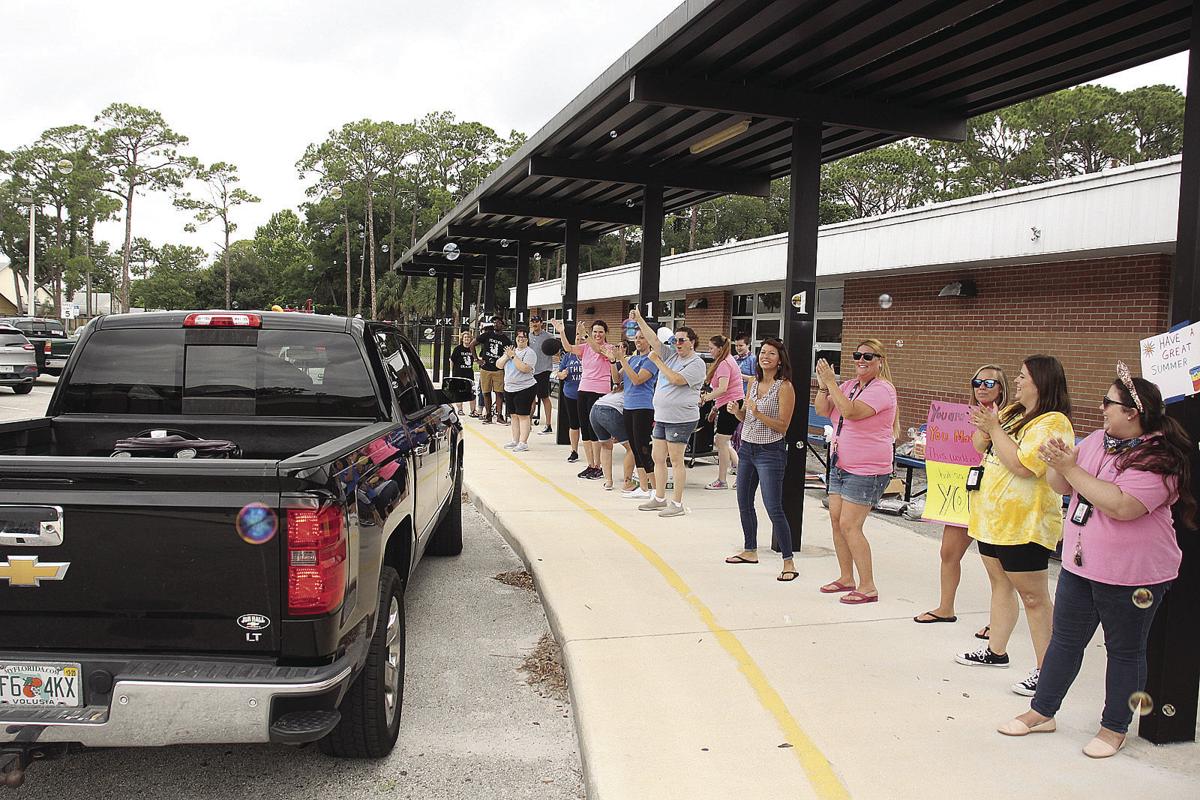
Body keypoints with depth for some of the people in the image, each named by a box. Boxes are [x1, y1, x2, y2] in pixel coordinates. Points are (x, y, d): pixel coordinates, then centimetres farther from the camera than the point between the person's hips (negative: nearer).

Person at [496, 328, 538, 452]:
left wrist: (513, 356, -17)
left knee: (523, 415, -7)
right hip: (509, 388, 7)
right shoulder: (511, 350, 15)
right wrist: (506, 355, -7)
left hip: (525, 388, -7)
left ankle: (523, 443, -6)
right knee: (513, 415, 12)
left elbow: (525, 368, -22)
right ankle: (515, 440, 20)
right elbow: (499, 365, 10)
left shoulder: (529, 353, -8)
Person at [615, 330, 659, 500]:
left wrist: (623, 360, -17)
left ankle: (655, 489, -3)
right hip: (629, 407, 8)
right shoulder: (632, 358, 16)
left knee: (644, 448, -8)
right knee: (635, 448, 10)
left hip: (643, 408, -8)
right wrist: (614, 361, 0)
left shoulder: (651, 359, -8)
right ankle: (643, 488, 16)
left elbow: (637, 379, -18)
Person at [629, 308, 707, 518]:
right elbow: (653, 339, 7)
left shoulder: (697, 363, -9)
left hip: (681, 419, -8)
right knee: (657, 457, 11)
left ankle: (677, 504, 3)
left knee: (676, 460, -4)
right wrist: (639, 320, -2)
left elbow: (676, 379, -21)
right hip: (661, 416, 8)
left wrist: (657, 361, -11)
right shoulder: (671, 354, 12)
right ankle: (659, 498, 22)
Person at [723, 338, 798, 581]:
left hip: (770, 452, -8)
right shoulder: (754, 382, 8)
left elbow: (782, 426, -15)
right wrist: (736, 411, -5)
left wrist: (758, 413, -26)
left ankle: (788, 562, -2)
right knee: (744, 503, 16)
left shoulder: (784, 387, -12)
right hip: (747, 448, 8)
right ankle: (750, 551, 32)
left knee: (774, 509, -9)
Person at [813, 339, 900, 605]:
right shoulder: (850, 385, 10)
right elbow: (823, 410, 6)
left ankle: (868, 587, -1)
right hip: (840, 464, 8)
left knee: (849, 525, -10)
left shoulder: (882, 389, -15)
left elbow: (850, 412, -28)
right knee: (836, 520, 9)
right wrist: (823, 385, -9)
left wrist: (830, 382, -25)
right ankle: (846, 578, 22)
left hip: (866, 470, -8)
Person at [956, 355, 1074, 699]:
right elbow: (980, 447, 17)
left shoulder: (1053, 423, -16)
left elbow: (1022, 465, -26)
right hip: (993, 515, 9)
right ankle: (996, 651, 30)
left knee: (1033, 597, -4)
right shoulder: (1012, 413, 12)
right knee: (1000, 584, 18)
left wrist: (994, 429, -19)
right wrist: (984, 426, -2)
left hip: (1024, 524, -9)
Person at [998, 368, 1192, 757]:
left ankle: (1114, 728, 26)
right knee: (1064, 640, 16)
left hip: (1130, 575, -7)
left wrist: (1071, 469, -26)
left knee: (1125, 651, 11)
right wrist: (1056, 463, -14)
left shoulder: (1159, 458, -18)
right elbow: (1062, 486, 8)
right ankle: (1042, 711, 29)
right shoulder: (1098, 440, 4)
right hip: (1080, 565, 7)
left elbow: (1122, 506, -30)